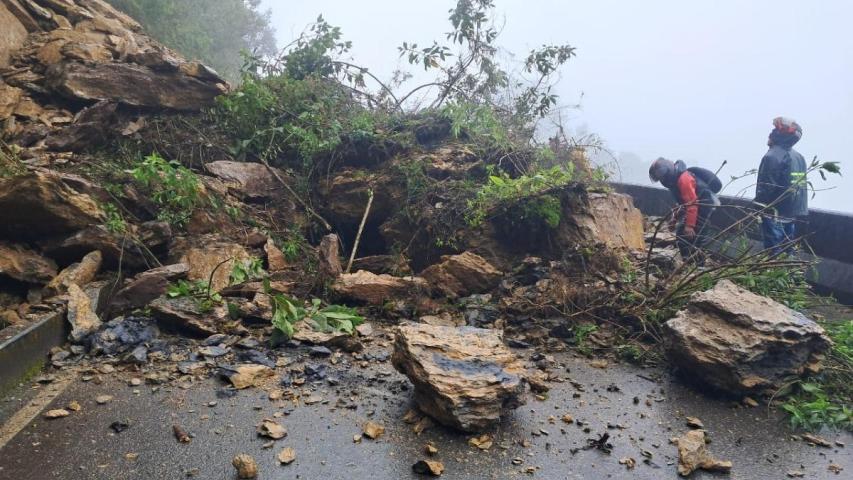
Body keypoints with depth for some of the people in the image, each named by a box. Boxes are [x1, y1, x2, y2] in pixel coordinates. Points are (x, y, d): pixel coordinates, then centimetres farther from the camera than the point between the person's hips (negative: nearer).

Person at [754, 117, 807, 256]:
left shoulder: (772, 156, -14)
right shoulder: (799, 157, 11)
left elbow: (765, 188, -18)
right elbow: (802, 186, 14)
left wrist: (759, 209, -10)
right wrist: (801, 211, 19)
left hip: (775, 213, -8)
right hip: (793, 213, 8)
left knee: (774, 253, -4)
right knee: (787, 249, 14)